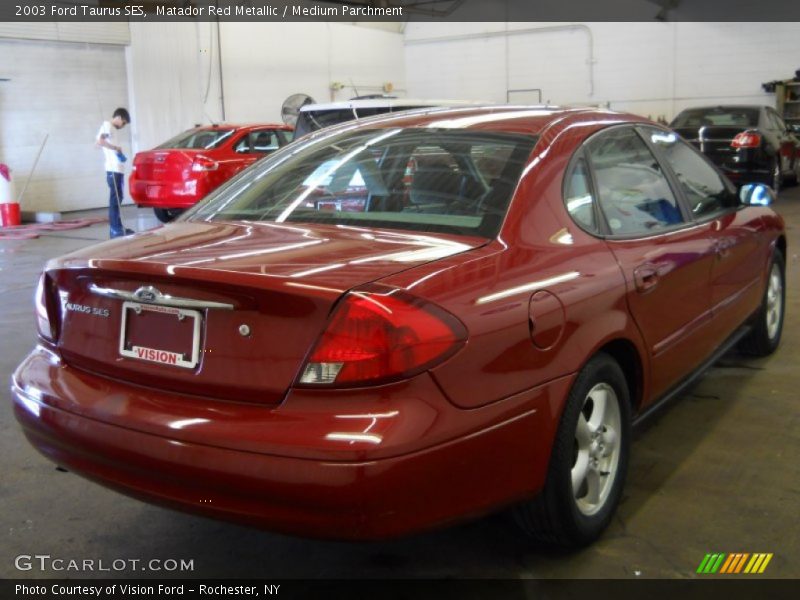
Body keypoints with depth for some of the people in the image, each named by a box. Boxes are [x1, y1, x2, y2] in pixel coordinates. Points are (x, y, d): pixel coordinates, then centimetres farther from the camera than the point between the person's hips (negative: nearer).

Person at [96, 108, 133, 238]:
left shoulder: (112, 128, 22)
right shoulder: (107, 125, -6)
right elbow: (100, 141, -22)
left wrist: (119, 153, 7)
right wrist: (116, 148, -15)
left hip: (117, 169, 10)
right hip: (113, 170, -10)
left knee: (117, 199, 13)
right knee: (115, 200, -10)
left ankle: (118, 228, 19)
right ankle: (115, 230, -10)